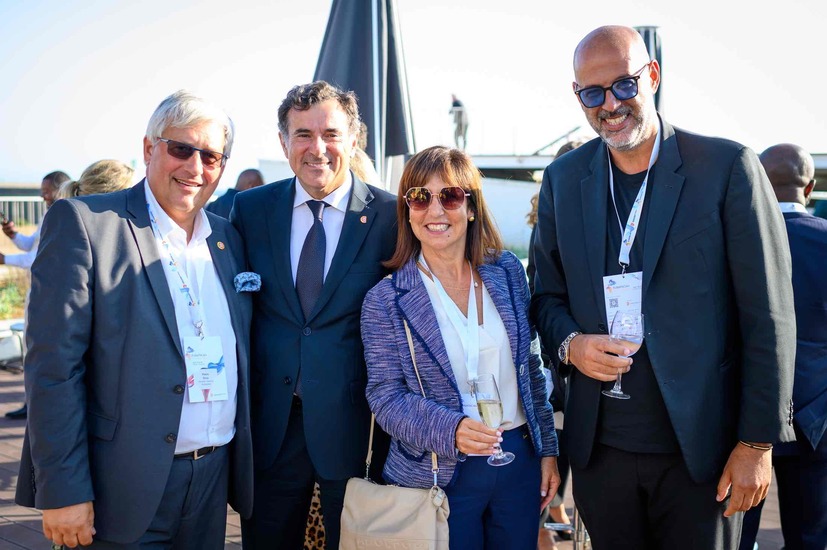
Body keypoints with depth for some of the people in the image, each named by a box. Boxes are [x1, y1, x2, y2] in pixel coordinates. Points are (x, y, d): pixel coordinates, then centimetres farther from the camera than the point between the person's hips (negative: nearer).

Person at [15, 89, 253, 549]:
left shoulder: (227, 238, 10)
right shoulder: (81, 222, -8)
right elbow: (53, 366, -13)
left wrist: (244, 464, 10)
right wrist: (64, 491, -16)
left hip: (214, 477, 6)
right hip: (124, 489, -5)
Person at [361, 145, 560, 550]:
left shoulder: (508, 272, 3)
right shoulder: (386, 300, -7)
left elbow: (530, 368, 10)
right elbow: (386, 398, -8)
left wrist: (548, 449, 9)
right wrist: (450, 431, -24)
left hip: (519, 463, 3)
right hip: (439, 476, -3)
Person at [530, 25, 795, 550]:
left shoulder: (728, 166, -8)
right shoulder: (563, 178, 5)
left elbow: (769, 317, -7)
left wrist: (758, 443, -9)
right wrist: (569, 343, -8)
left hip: (700, 448, -3)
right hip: (600, 447, 4)